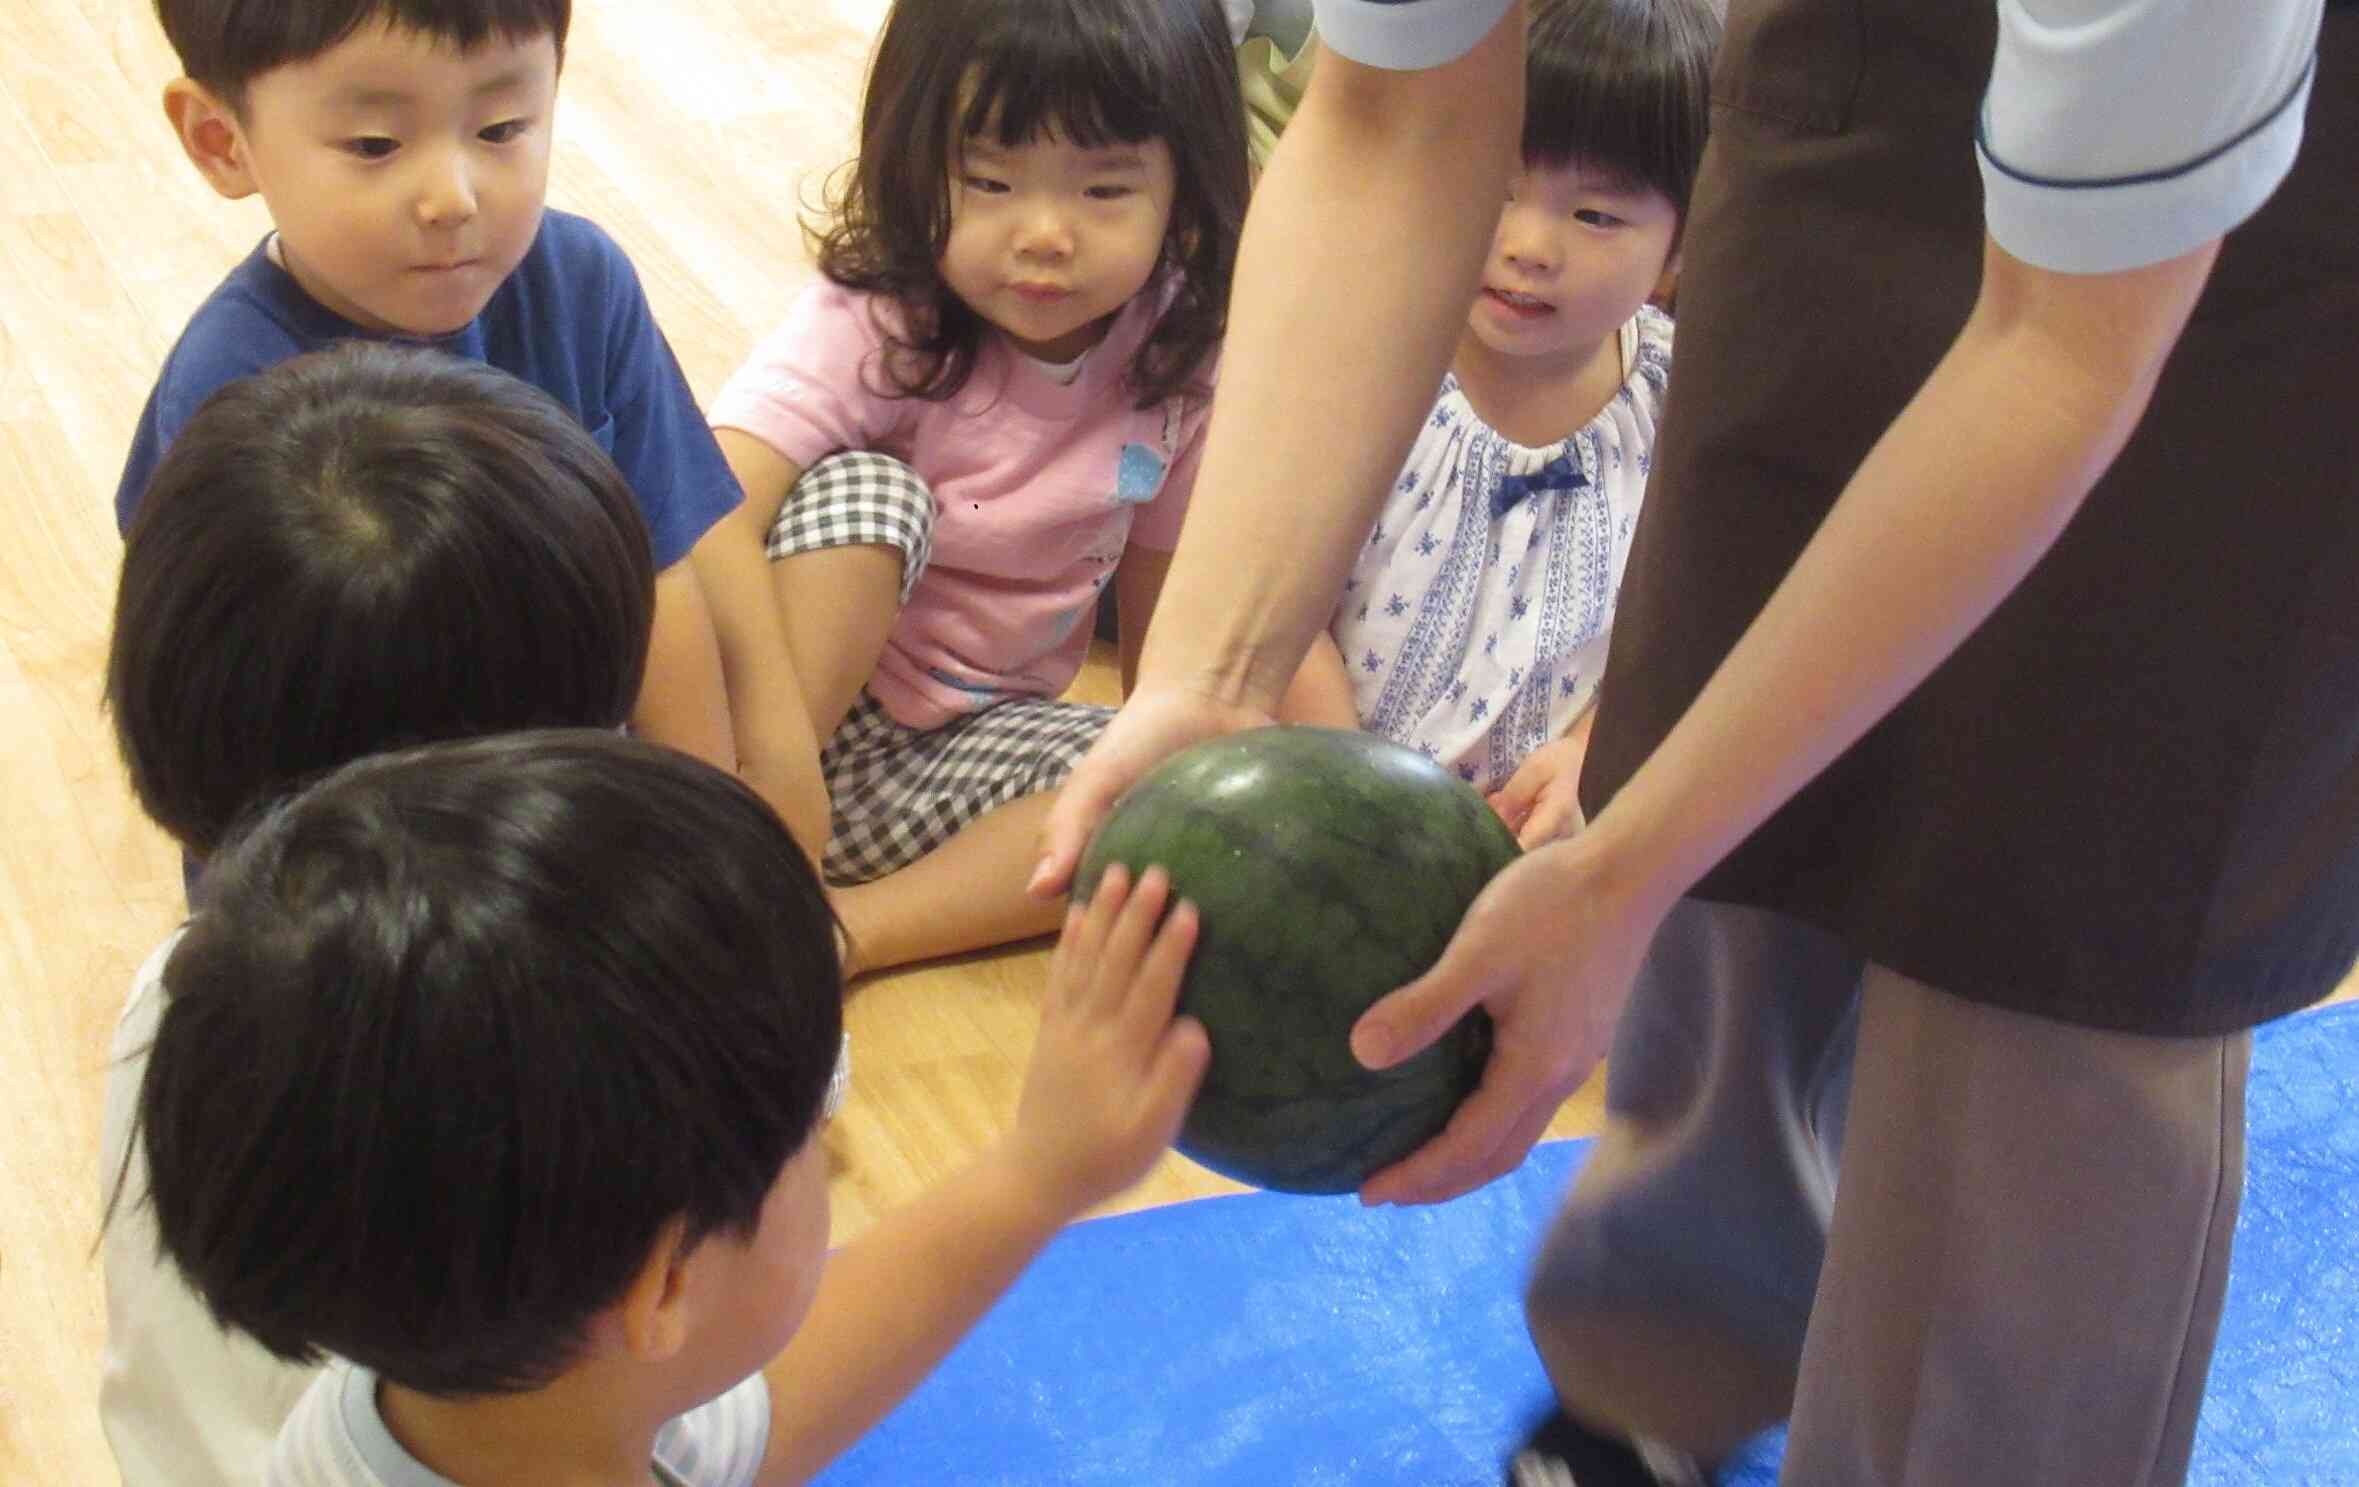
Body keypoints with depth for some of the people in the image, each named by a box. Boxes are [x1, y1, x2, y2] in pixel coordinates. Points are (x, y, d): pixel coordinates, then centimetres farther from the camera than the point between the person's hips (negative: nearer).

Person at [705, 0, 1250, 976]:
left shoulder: (1176, 368, -6)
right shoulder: (873, 327, -20)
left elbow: (1160, 610, 7)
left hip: (964, 748, 4)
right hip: (790, 727, -4)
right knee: (862, 492, -28)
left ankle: (836, 931, -26)